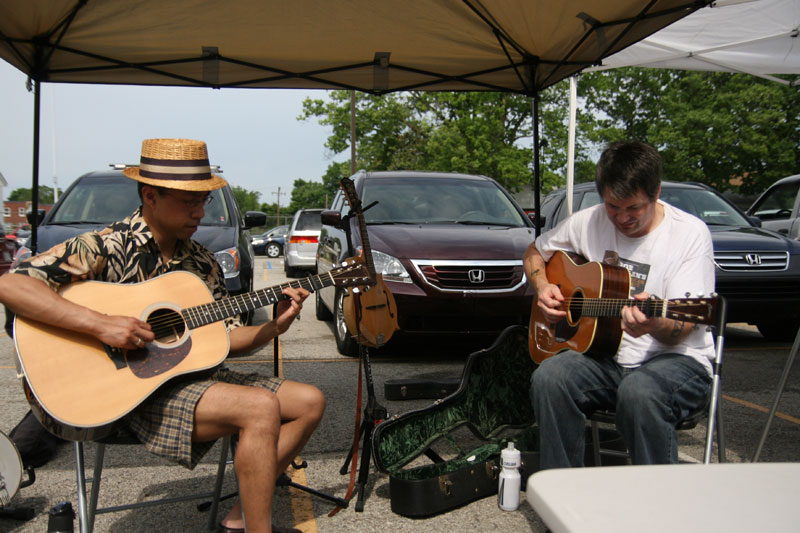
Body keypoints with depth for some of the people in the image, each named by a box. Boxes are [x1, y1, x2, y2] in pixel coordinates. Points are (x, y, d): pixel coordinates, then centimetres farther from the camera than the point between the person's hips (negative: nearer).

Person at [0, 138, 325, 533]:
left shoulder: (201, 262, 10)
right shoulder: (108, 247, -11)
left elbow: (226, 337, 12)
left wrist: (275, 327, -7)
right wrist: (101, 324, -29)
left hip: (195, 373, 8)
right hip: (139, 388, -8)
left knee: (310, 401, 1)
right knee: (262, 407, -28)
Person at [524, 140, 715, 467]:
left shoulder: (690, 233, -9)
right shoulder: (589, 222, 3)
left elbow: (682, 328, -14)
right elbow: (535, 251, 20)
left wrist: (654, 324, -38)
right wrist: (542, 287, -1)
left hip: (676, 358, -3)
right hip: (606, 357, 4)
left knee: (639, 392, -38)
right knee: (548, 377, -27)